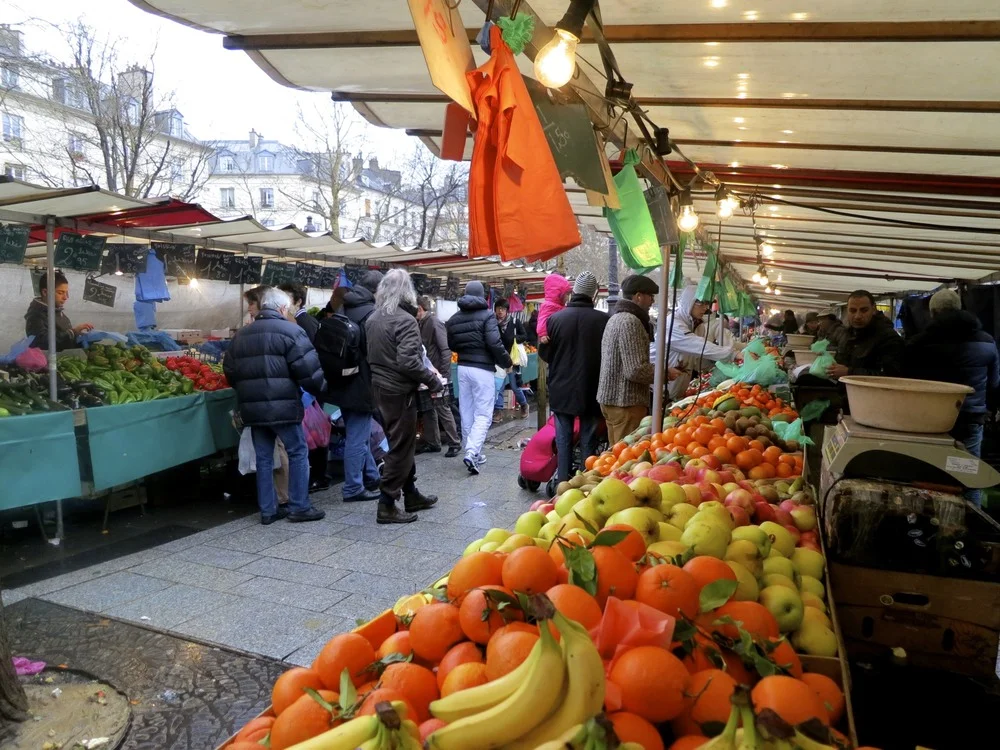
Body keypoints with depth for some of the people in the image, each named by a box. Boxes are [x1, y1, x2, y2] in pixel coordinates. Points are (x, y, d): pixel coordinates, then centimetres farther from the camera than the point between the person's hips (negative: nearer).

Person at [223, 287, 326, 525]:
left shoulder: (241, 334, 15)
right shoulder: (290, 331, -7)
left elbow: (229, 370, 18)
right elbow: (307, 368, -11)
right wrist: (320, 389, 4)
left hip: (252, 407, 6)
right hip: (283, 405, -6)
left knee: (263, 458, 12)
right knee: (297, 453, 4)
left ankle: (267, 510, 16)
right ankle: (299, 507, 6)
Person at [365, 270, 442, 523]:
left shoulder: (372, 319, 8)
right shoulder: (405, 320, -18)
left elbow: (372, 354, 12)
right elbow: (408, 361, -26)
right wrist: (433, 380, -16)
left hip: (380, 386, 9)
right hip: (400, 390, -9)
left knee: (402, 443, 18)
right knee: (401, 447, 0)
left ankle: (411, 495, 29)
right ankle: (387, 506, 4)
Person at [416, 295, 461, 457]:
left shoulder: (435, 323, -14)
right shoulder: (422, 324, 12)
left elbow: (446, 350, -20)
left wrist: (443, 374, -22)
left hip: (438, 375, -9)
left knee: (443, 409, -3)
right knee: (428, 409, 12)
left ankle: (454, 444, 6)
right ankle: (432, 443, 21)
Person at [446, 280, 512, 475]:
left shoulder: (454, 318, 10)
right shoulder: (487, 315, -9)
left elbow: (451, 345, 16)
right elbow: (495, 344, -17)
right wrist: (506, 362, -3)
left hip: (463, 368, 6)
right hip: (482, 369, -6)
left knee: (467, 413, 12)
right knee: (483, 414, -3)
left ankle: (473, 452, 19)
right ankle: (471, 453, -16)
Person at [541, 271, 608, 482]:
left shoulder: (555, 318, -9)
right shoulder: (603, 320, -13)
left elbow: (544, 353, 2)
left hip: (562, 390, 1)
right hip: (591, 391, -1)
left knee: (564, 439, 10)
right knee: (588, 441, 10)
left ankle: (563, 482, 14)